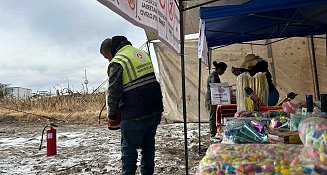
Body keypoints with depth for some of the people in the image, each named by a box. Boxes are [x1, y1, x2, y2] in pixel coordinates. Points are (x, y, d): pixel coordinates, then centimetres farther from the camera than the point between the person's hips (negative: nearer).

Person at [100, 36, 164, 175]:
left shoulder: (117, 62, -10)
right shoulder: (141, 53, 12)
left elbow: (114, 93, -11)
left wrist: (112, 115, 2)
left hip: (134, 116, -7)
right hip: (155, 110, 8)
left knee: (129, 148, 7)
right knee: (148, 145, 19)